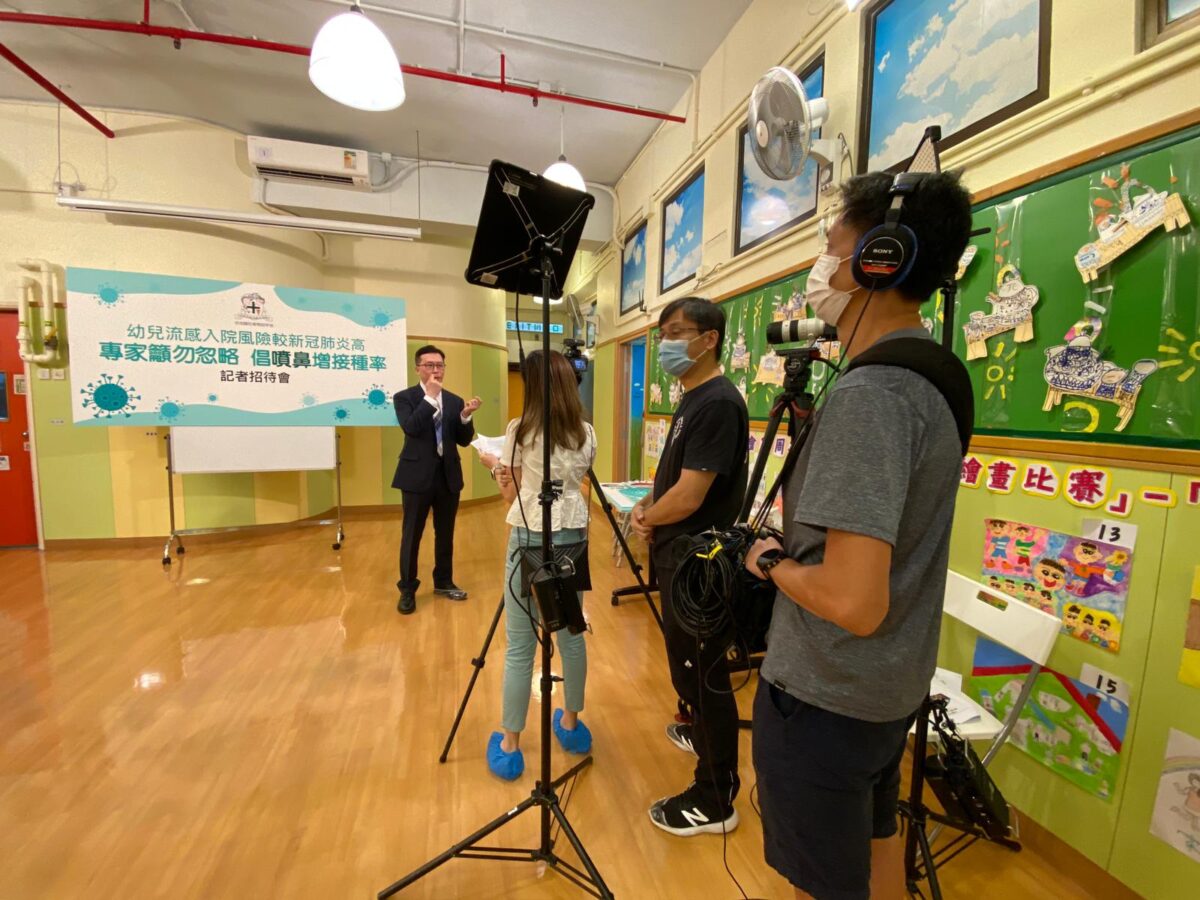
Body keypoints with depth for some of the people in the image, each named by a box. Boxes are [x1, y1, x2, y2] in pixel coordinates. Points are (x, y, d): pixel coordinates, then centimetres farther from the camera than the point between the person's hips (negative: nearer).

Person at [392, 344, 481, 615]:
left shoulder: (455, 401, 8)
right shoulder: (404, 397, -2)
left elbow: (464, 440, 4)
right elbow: (411, 428, -21)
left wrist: (466, 416, -14)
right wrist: (430, 396, -21)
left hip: (448, 475, 4)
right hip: (418, 474, -4)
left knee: (445, 533, 14)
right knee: (412, 535, 5)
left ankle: (443, 582, 31)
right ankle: (407, 589, 21)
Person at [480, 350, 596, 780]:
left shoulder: (520, 430, -7)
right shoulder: (586, 433, 4)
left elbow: (510, 494, 1)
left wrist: (495, 465, 18)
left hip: (530, 538, -4)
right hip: (573, 536, 4)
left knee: (520, 646, 6)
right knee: (571, 636, 17)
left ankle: (509, 747, 21)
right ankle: (571, 724, 36)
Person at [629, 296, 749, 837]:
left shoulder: (718, 403, -21)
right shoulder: (692, 400, 10)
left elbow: (689, 496, -25)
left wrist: (644, 519, -7)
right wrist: (647, 507, 0)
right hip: (679, 554, 10)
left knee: (702, 673, 5)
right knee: (688, 665, 27)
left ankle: (715, 802, 24)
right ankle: (699, 733, 51)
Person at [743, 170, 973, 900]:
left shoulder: (867, 394, -28)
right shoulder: (936, 378, 3)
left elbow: (853, 602, -32)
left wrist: (773, 563, -14)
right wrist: (808, 445, 3)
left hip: (825, 695, -9)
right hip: (894, 683, 9)